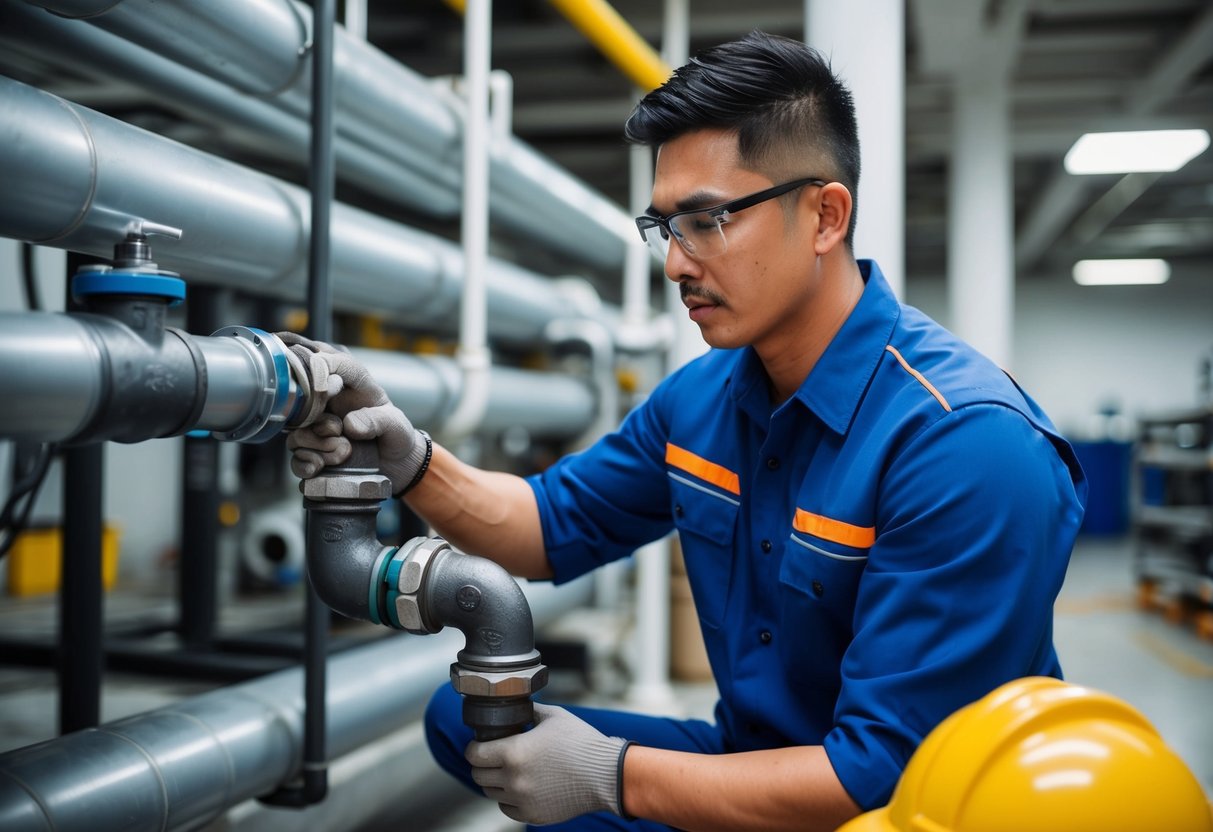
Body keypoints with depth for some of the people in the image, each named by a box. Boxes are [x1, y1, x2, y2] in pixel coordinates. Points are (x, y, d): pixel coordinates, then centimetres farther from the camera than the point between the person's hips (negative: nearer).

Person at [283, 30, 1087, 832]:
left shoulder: (970, 447, -26)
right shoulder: (701, 395, -1)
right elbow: (558, 527, 11)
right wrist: (410, 462, -8)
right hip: (754, 763, 7)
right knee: (466, 716, 1)